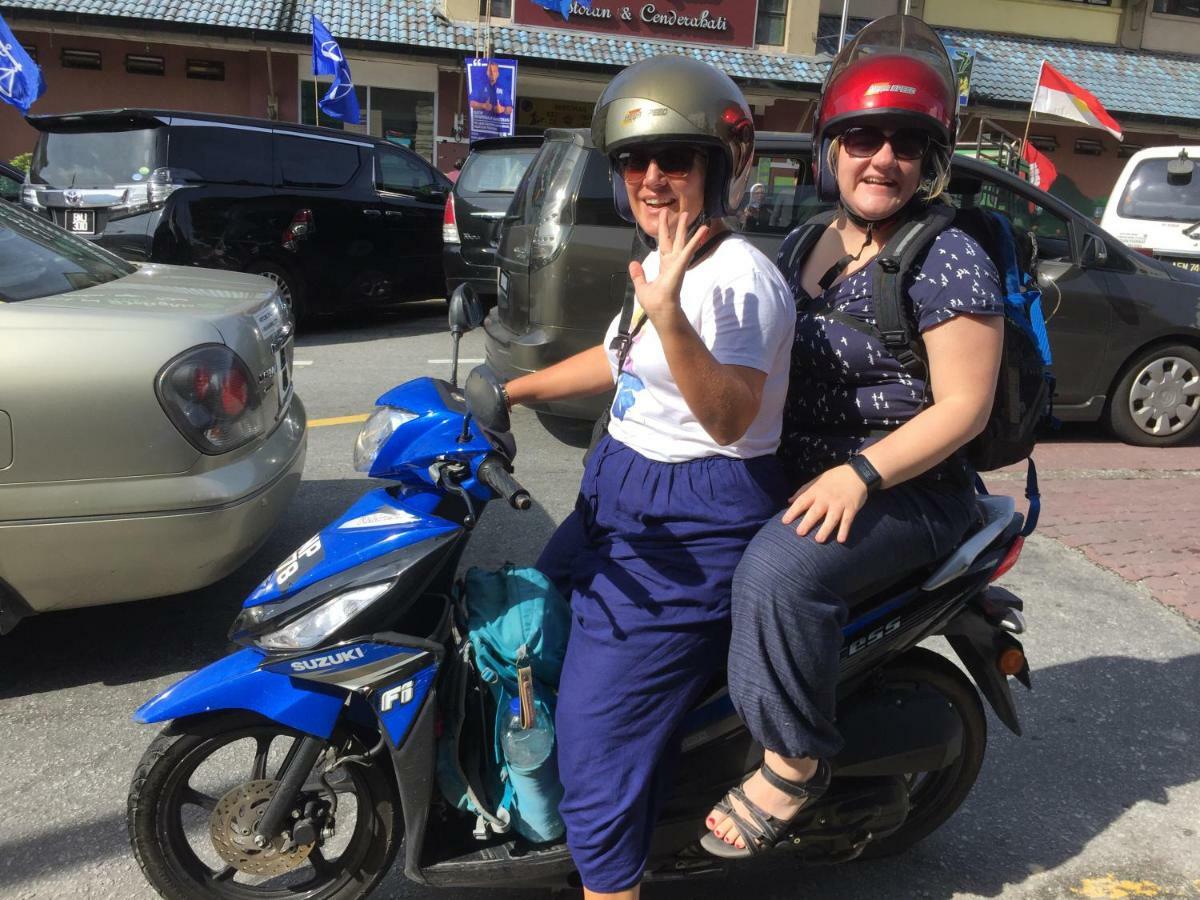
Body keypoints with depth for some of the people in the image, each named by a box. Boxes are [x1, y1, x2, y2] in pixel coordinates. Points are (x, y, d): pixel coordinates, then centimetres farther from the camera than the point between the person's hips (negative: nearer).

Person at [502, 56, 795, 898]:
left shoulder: (738, 278, -21)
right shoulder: (665, 262, 9)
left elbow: (730, 418, -33)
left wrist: (668, 314, -46)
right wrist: (511, 391, 23)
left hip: (695, 526, -11)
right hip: (629, 497, 11)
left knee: (601, 733, -6)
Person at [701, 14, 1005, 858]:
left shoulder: (950, 260, -12)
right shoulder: (806, 244, 10)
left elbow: (963, 407, -16)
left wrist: (859, 474, -27)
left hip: (906, 491, -8)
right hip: (790, 470, 8)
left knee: (779, 571, -33)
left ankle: (797, 757, -9)